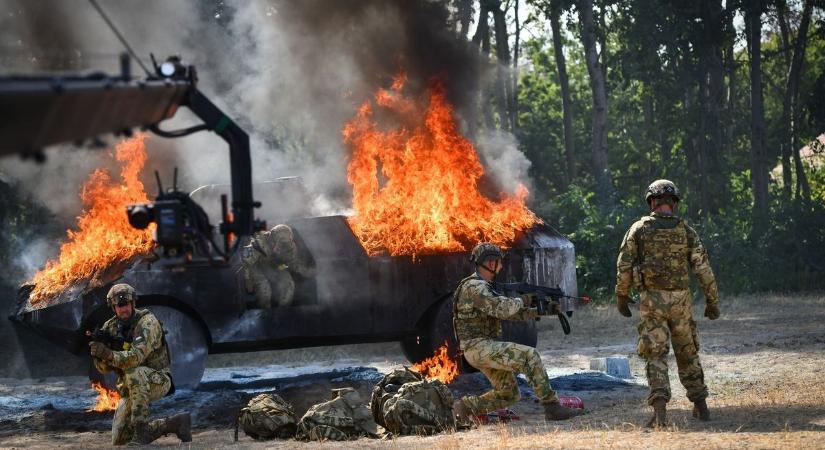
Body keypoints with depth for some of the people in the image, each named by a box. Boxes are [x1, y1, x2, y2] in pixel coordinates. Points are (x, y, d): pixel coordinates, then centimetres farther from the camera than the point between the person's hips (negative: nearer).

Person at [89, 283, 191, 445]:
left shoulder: (148, 322, -18)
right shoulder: (110, 327, 1)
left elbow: (136, 356, -33)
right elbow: (105, 368, -4)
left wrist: (109, 354, -49)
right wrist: (99, 355, -28)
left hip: (157, 380, -7)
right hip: (133, 389, 7)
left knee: (134, 373, -41)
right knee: (119, 442, -2)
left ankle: (141, 430, -36)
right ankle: (174, 424, 11)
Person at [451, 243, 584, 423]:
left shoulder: (484, 287, 20)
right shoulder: (475, 287, -13)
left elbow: (512, 313, 18)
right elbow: (501, 309, -25)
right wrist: (521, 301, -7)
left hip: (483, 349, 10)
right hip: (479, 347, -10)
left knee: (509, 394, 12)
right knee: (529, 356, -21)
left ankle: (466, 405, 13)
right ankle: (551, 407, -23)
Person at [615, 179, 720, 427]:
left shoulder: (639, 229, -1)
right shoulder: (685, 231, 2)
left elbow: (624, 266, -2)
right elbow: (703, 268, 0)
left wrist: (622, 297, 10)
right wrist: (712, 301, 7)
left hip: (651, 301, -2)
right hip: (680, 300, 2)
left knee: (655, 355, -2)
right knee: (687, 352, 17)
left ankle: (660, 409, -18)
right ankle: (700, 405, 23)